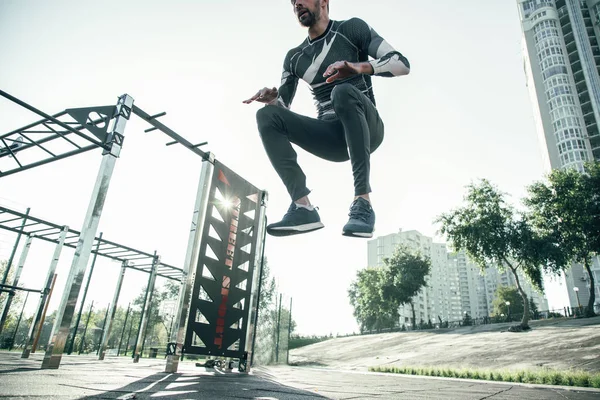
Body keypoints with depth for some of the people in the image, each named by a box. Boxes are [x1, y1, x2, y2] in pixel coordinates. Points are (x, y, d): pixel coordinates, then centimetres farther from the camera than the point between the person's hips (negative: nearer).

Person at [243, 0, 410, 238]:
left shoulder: (352, 29, 4)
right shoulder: (294, 57, 15)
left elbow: (402, 64, -7)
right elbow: (283, 105, 12)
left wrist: (360, 66, -26)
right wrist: (272, 97, -13)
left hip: (367, 129, -4)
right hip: (330, 136, 4)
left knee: (343, 91, -34)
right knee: (267, 115, -14)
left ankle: (362, 202, -38)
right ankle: (302, 206, -29)